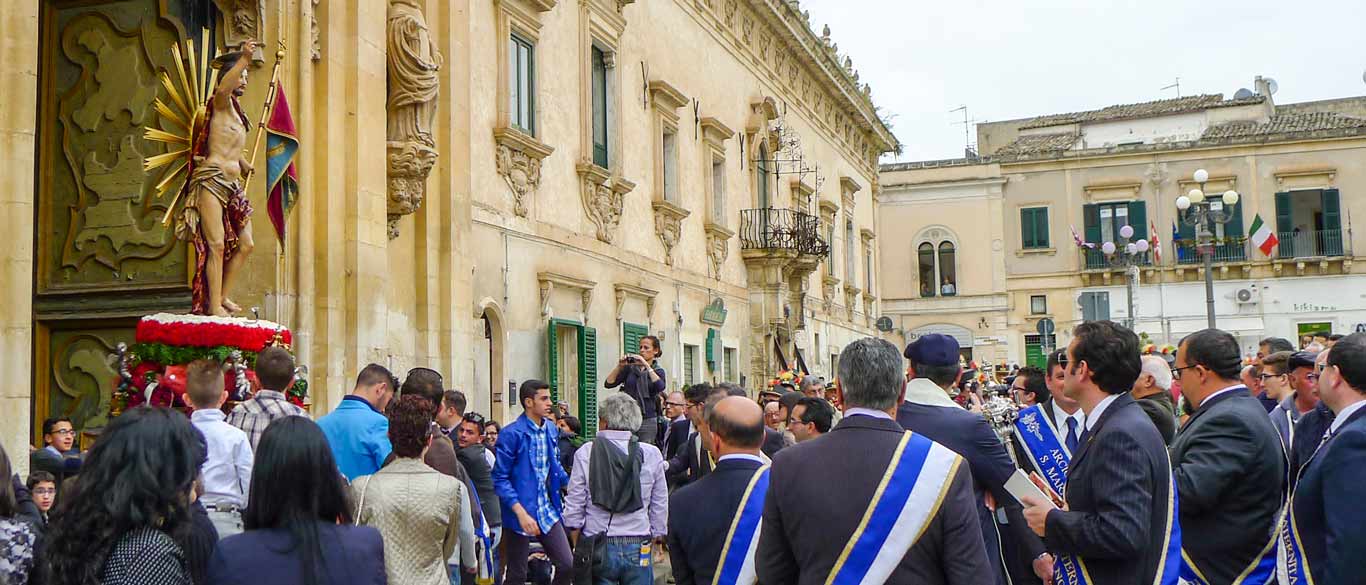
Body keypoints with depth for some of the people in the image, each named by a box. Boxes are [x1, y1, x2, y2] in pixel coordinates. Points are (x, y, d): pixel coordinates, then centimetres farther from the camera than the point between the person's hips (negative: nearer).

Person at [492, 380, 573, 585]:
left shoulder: (551, 430, 6)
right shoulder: (512, 434, -14)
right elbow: (500, 479, -14)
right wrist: (521, 513, -22)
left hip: (548, 512, 6)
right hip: (520, 513, -6)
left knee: (567, 565, 1)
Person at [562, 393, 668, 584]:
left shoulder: (585, 453, -5)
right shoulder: (652, 454, -2)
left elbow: (574, 507, -2)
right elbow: (660, 507, 2)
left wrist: (578, 548, 9)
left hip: (597, 548, 0)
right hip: (638, 549, 0)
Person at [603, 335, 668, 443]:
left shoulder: (658, 371, 7)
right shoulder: (630, 368, 11)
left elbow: (660, 387, -16)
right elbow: (608, 383, 3)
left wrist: (646, 365, -17)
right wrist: (619, 366, -10)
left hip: (647, 420, -1)